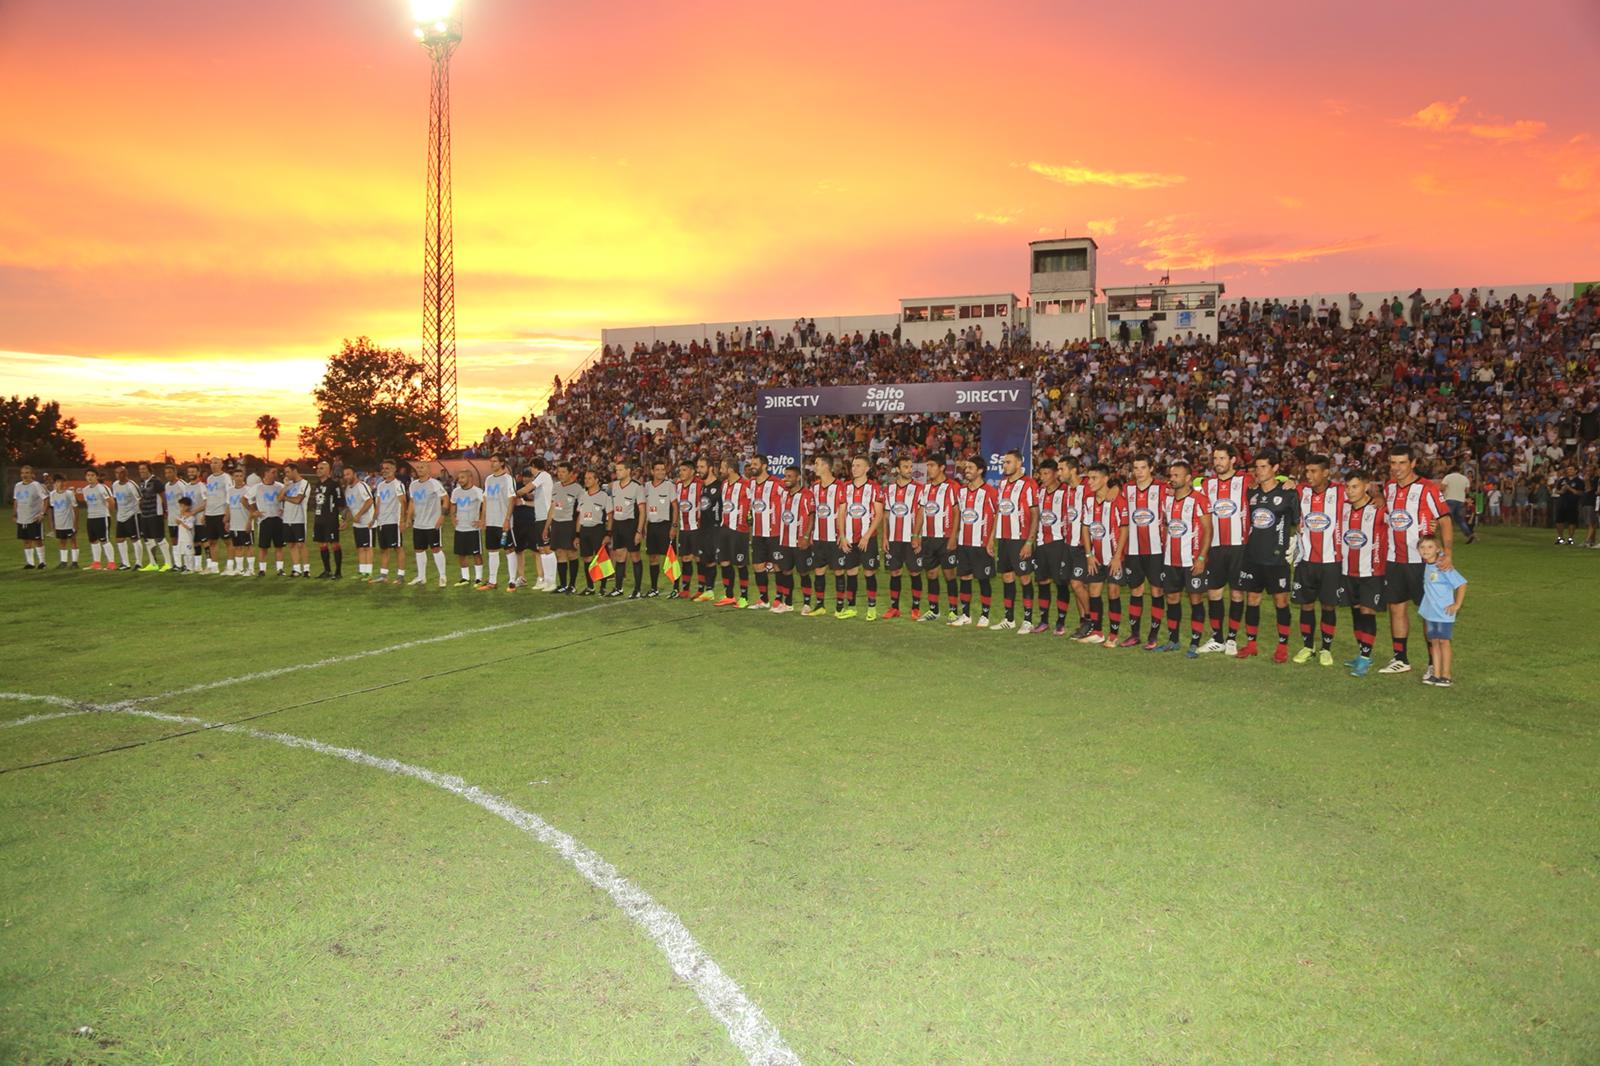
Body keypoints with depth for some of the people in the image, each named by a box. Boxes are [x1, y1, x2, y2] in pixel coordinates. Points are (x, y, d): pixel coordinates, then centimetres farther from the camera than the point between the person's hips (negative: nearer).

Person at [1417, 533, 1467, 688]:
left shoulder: (1444, 568, -16)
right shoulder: (1425, 566, 3)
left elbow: (1462, 584, -15)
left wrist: (1457, 605, -13)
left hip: (1444, 613, -6)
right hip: (1430, 612, 6)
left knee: (1443, 641, 0)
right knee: (1433, 642, 8)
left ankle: (1445, 676, 8)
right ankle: (1435, 674, 13)